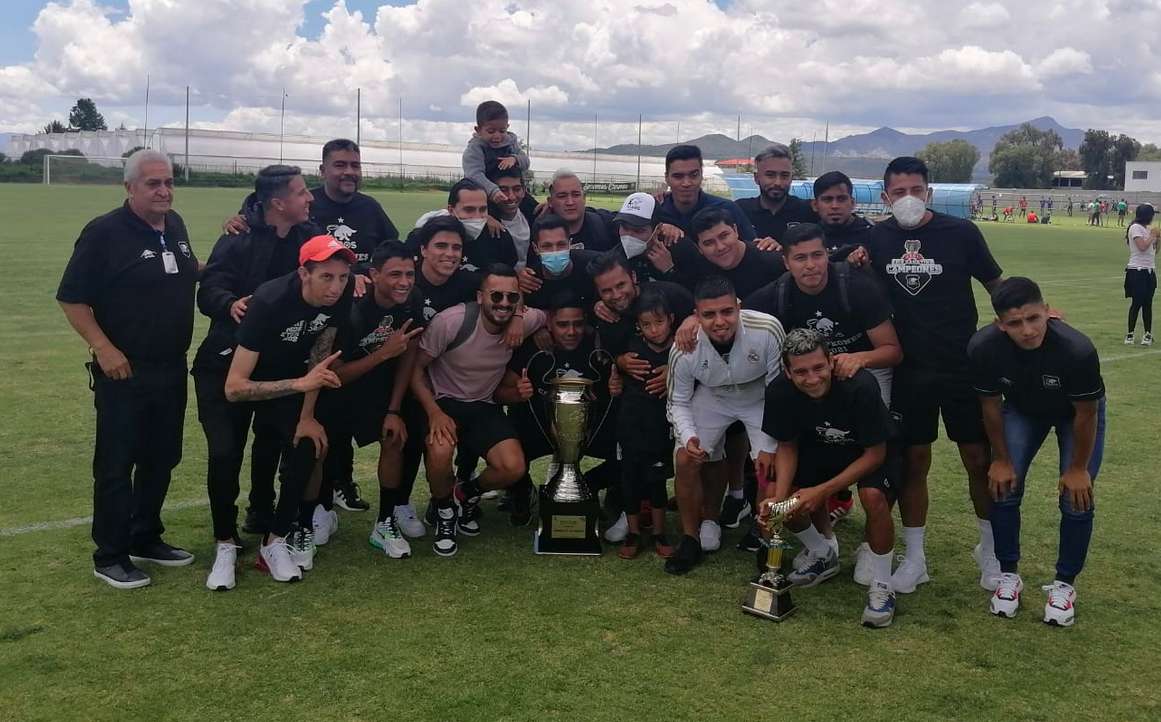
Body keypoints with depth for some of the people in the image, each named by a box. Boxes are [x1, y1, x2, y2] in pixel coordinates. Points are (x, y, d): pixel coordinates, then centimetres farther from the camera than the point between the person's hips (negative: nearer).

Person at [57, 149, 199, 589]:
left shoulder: (175, 225, 7)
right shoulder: (105, 232, -13)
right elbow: (71, 298, -12)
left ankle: (146, 539, 30)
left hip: (171, 369, 7)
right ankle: (110, 557, 11)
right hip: (124, 371, -7)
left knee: (162, 459, 14)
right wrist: (103, 349, -18)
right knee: (116, 464, 1)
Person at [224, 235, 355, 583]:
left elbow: (320, 353, -9)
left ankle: (279, 537, 2)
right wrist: (301, 384, -47)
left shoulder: (341, 297, -24)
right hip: (240, 373, -4)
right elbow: (234, 387, -39)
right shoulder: (270, 302, -38)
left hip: (288, 370, 5)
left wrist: (306, 415, -12)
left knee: (309, 444, -14)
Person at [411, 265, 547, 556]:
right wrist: (434, 413, -26)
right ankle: (444, 510, 0)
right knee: (440, 451, -35)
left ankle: (468, 493, 17)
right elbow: (415, 368, -13)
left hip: (483, 406, 4)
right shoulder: (451, 321, -23)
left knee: (514, 468, -19)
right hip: (442, 401, -3)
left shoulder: (525, 322, -13)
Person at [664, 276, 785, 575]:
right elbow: (678, 402, -10)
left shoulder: (768, 330, -35)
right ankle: (690, 539, 9)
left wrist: (771, 446, -20)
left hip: (761, 398, -1)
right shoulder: (684, 351, -29)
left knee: (771, 466, -16)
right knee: (686, 460, -12)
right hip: (712, 399, 1)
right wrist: (688, 436, -30)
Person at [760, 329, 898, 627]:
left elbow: (875, 454, -25)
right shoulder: (780, 392, -23)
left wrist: (822, 491, -33)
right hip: (819, 449, 4)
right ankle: (824, 552, 14)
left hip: (869, 453, -4)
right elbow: (787, 447, -9)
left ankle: (881, 586, -11)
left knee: (873, 496, -34)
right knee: (773, 494, -16)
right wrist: (778, 498, -27)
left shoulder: (860, 386, -35)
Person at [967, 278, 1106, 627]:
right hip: (1022, 409, 2)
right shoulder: (983, 347, -35)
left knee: (1077, 499, -8)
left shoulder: (1077, 349, -41)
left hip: (1075, 412, -2)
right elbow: (991, 405, -15)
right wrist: (1001, 459, -7)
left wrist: (1078, 468, -13)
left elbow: (1085, 414, -24)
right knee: (1003, 487, -6)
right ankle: (1009, 575, 14)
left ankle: (1065, 584, 13)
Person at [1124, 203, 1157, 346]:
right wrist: (1152, 235, -7)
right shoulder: (1136, 227, -8)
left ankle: (1148, 334, 12)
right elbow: (1142, 247, -19)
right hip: (1137, 271, -7)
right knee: (1136, 303, -6)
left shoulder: (1147, 228, 16)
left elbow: (1153, 250, 19)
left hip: (1149, 271, 7)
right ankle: (1130, 334, 1)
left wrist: (1156, 238, 5)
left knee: (1147, 303, 8)